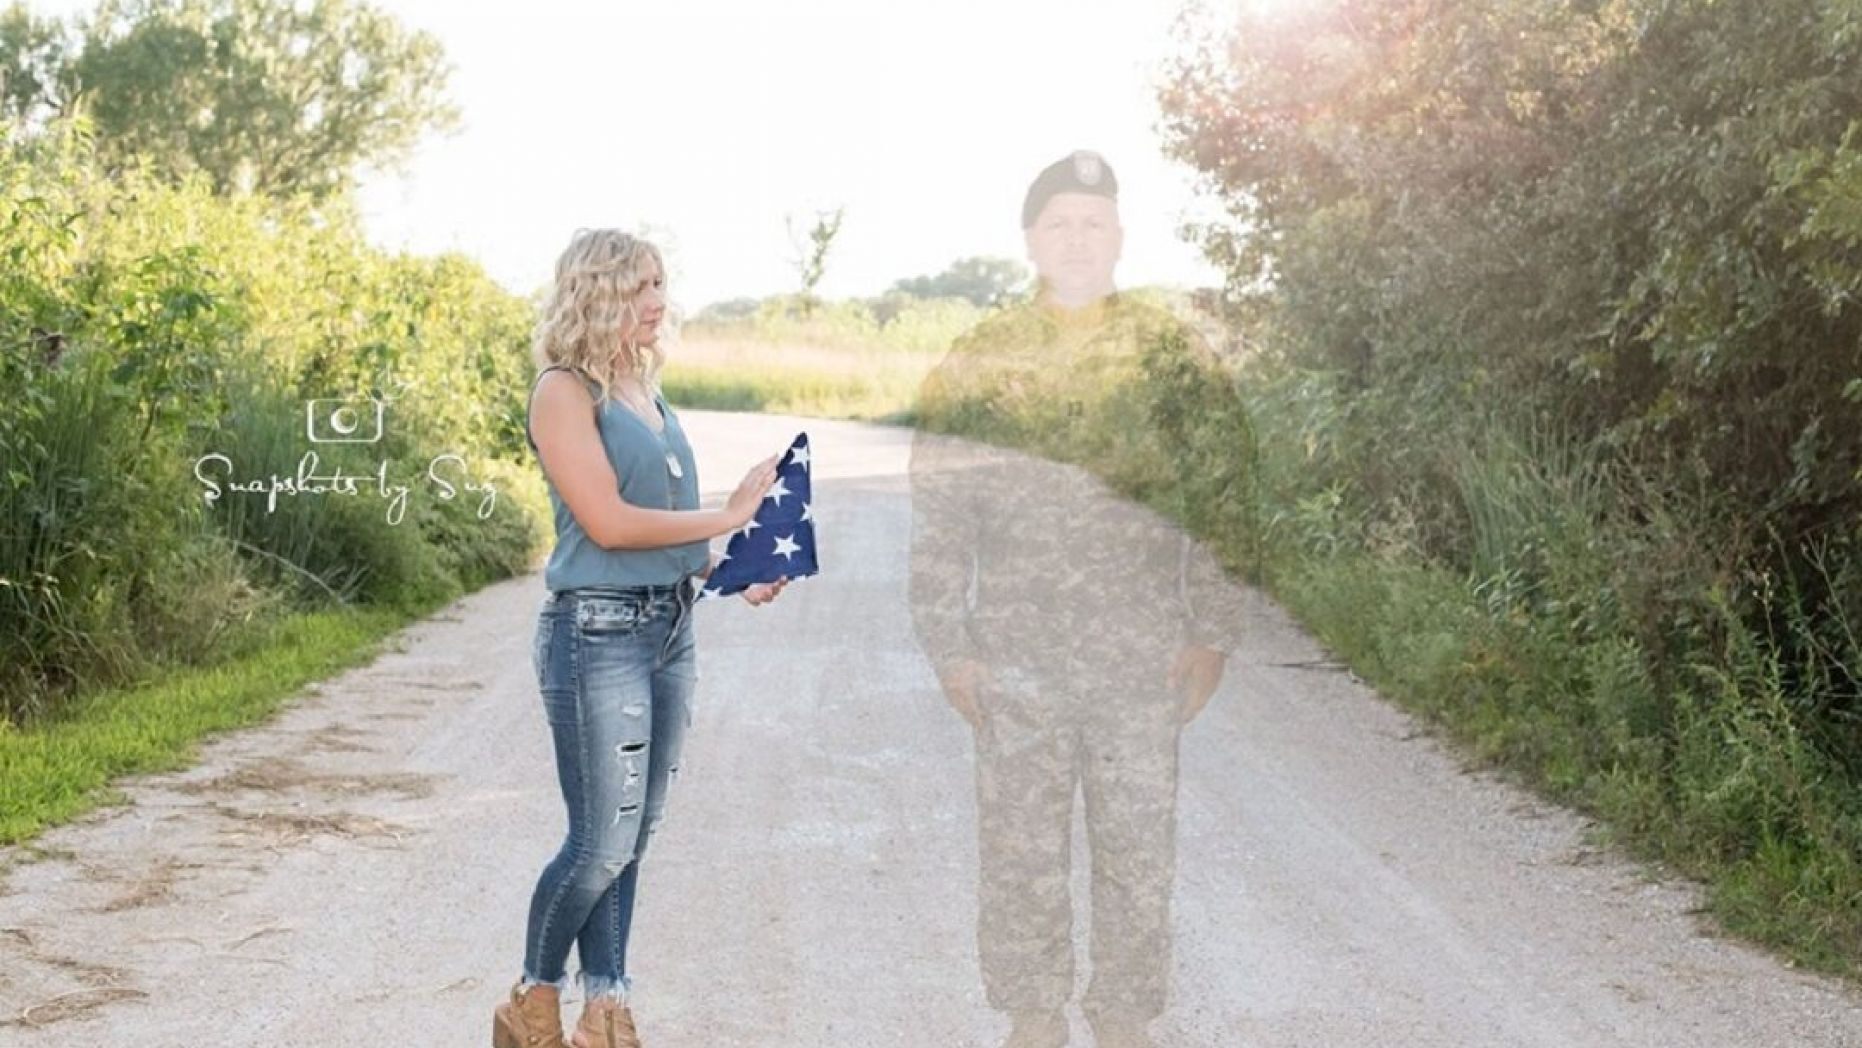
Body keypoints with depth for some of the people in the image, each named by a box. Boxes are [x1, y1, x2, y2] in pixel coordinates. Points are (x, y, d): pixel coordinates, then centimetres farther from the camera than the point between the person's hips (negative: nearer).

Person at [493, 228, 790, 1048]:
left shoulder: (646, 394, 14)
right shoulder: (565, 392, -9)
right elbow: (608, 520, -17)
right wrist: (729, 517, -12)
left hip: (670, 630, 8)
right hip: (598, 633, -8)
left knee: (631, 838, 10)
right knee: (603, 843, -3)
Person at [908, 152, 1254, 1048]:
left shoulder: (1174, 356, 2)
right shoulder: (977, 361, 1)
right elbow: (937, 519, 2)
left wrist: (1211, 635, -2)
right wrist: (949, 647, -2)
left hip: (1142, 655, 0)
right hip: (1016, 655, 0)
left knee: (1138, 845, 8)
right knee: (1020, 846, 8)